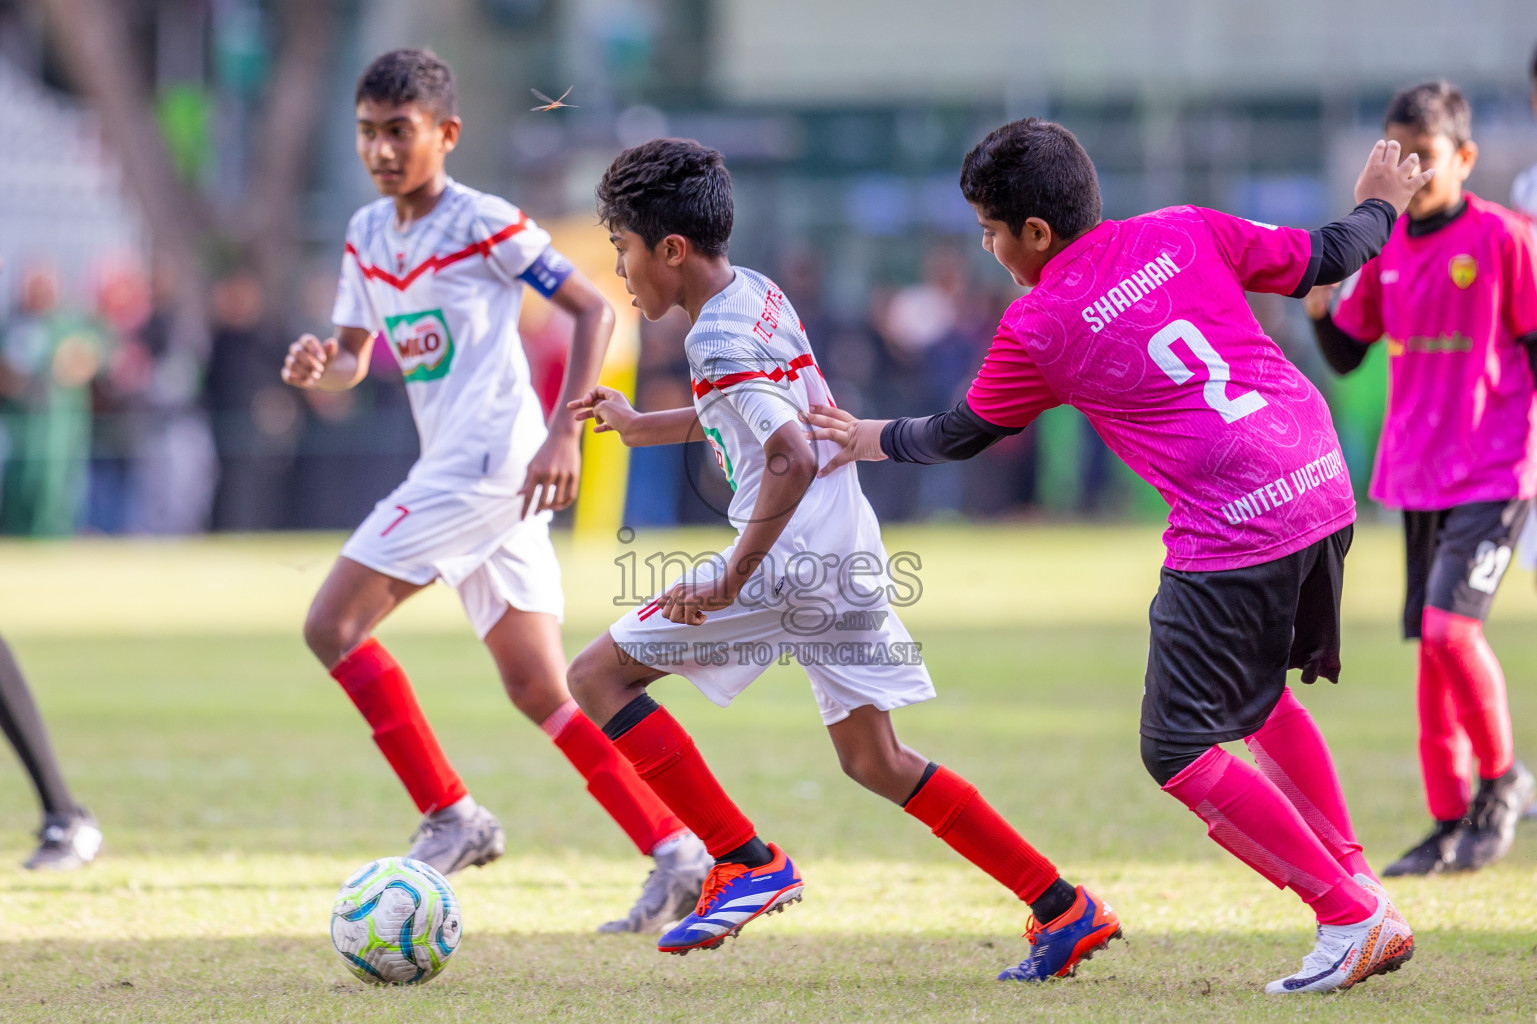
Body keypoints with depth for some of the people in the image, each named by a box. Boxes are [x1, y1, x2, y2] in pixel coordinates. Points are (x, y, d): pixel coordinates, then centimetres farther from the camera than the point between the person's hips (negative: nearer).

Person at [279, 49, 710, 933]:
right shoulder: (368, 236, 14)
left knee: (334, 624, -12)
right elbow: (354, 358, 23)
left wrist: (564, 433, -14)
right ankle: (675, 853, 4)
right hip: (452, 469, 8)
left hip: (493, 459, -8)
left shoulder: (487, 225, -7)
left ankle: (451, 817, -8)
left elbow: (594, 309, -6)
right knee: (539, 693, 5)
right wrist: (318, 369, -2)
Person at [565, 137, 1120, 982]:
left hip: (789, 561, -10)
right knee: (874, 761, 17)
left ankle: (745, 862, -7)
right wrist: (643, 427, 34)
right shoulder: (757, 293, 13)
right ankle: (1064, 910, 13)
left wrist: (728, 582, -22)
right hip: (849, 558, 10)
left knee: (598, 674, -4)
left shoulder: (717, 340, -15)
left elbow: (790, 460, -26)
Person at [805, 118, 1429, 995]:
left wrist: (872, 440, 34)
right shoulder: (1186, 232, 8)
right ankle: (1365, 893, 24)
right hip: (1324, 490, 7)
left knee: (1179, 751, 2)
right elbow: (1321, 262, 16)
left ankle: (1350, 917, -2)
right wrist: (1382, 205, 38)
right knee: (1262, 696, 27)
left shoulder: (1037, 328, -3)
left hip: (1233, 534, -7)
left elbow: (960, 435, 14)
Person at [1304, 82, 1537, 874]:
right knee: (1433, 643, 6)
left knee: (1450, 624, -19)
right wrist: (1318, 310, -7)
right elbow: (1346, 355, 13)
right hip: (1416, 473, 6)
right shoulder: (1386, 246, 8)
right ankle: (1450, 825, 13)